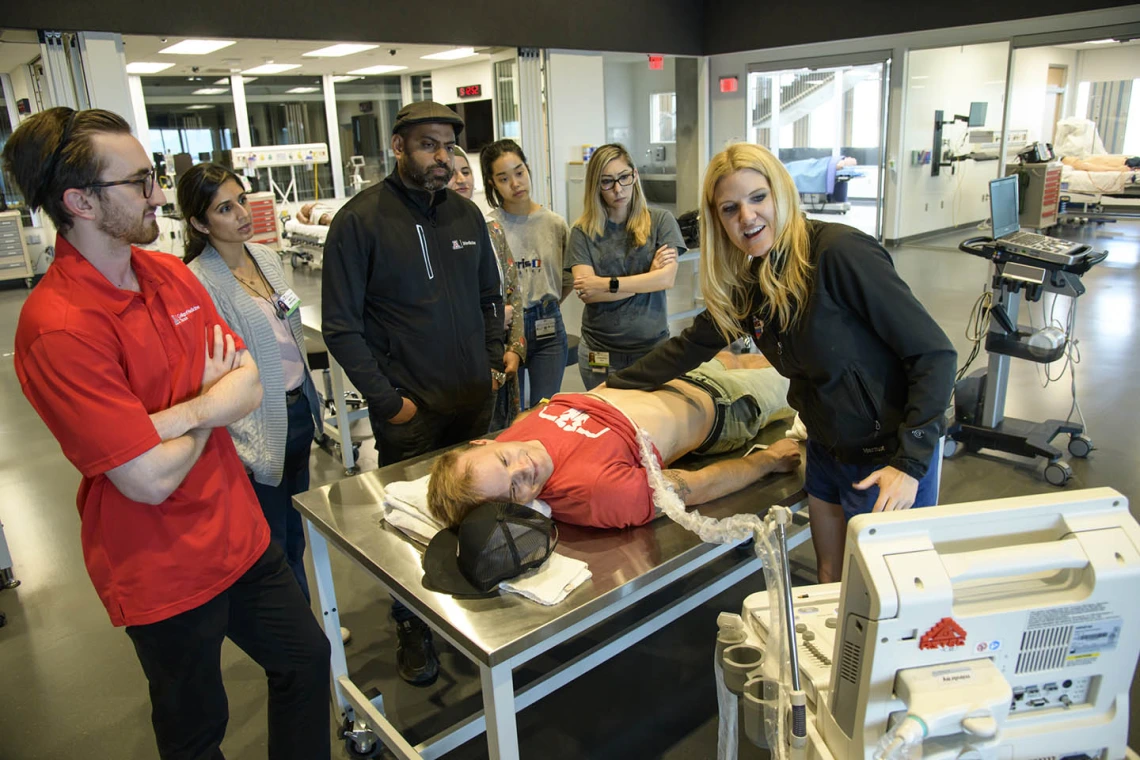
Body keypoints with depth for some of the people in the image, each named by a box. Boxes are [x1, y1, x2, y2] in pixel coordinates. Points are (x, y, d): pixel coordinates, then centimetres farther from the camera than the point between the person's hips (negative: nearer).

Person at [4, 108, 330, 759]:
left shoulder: (170, 272, 0)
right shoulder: (58, 329, -24)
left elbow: (250, 387, -4)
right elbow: (151, 480, -25)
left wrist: (176, 416, -24)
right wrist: (214, 397, -8)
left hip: (239, 531, 7)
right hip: (165, 575, -6)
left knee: (306, 660, 22)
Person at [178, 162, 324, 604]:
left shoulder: (268, 258, 6)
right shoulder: (197, 283, -17)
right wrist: (249, 449, -18)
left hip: (298, 411, 7)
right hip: (260, 430, -7)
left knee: (295, 534, 20)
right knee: (274, 546, 9)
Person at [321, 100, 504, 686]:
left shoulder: (466, 213, 7)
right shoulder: (360, 219, -10)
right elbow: (340, 326, -11)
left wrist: (492, 361, 7)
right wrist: (388, 400, -13)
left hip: (473, 398, 5)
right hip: (409, 411, -5)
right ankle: (413, 628, 29)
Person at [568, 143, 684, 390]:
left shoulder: (660, 221, 2)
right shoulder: (583, 231, 1)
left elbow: (667, 278, -8)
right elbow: (586, 293, -10)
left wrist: (608, 284, -12)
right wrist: (647, 278, -10)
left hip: (653, 347, 0)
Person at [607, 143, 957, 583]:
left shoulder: (840, 251, -22)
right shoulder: (744, 282, 0)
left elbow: (934, 353, -21)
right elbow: (690, 346, 13)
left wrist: (910, 463, -23)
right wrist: (613, 386, 14)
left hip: (890, 460, -6)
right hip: (826, 453, 7)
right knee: (830, 582, 21)